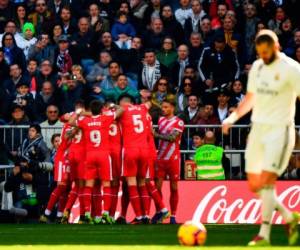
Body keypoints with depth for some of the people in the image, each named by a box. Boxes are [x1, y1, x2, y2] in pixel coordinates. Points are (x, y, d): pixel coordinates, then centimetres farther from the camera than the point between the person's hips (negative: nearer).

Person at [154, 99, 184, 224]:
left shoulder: (179, 122, -6)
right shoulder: (161, 120, 12)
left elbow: (172, 138, -17)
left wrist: (155, 134, -19)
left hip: (173, 158, -5)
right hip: (160, 157, 5)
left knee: (174, 188, 1)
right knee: (157, 186, -2)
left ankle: (173, 216, 4)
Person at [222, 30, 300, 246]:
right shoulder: (257, 67, 10)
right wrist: (233, 117, 8)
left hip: (279, 130, -7)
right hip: (258, 129, 7)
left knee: (266, 182, -16)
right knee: (254, 185, 5)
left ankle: (264, 235, -11)